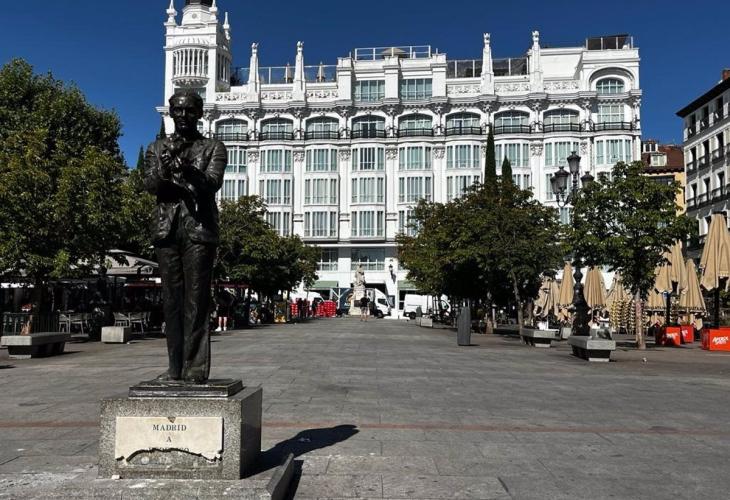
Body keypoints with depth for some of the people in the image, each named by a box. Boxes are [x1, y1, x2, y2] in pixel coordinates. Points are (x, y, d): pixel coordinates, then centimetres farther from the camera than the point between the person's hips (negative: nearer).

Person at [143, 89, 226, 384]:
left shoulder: (214, 148, 9)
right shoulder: (157, 148, 18)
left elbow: (213, 183, -7)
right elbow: (150, 185, 3)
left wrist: (188, 170, -26)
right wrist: (164, 171, -19)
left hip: (199, 229, -3)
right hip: (166, 229, 3)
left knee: (196, 300, -7)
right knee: (171, 300, 3)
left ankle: (196, 368, -4)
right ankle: (175, 368, 9)